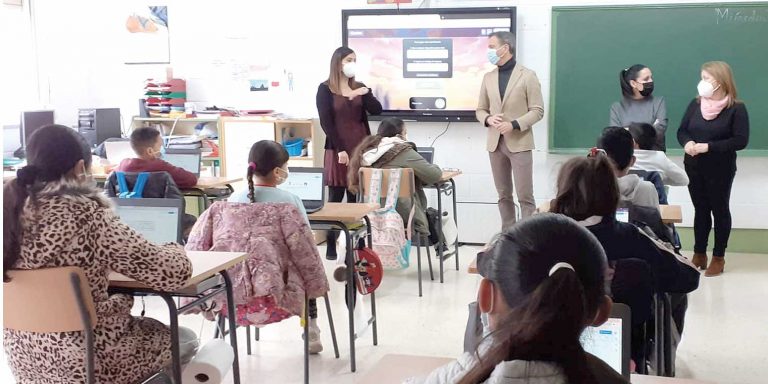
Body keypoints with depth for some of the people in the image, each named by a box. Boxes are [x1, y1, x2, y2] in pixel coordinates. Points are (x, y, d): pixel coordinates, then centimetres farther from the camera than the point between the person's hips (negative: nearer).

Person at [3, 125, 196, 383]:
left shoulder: (9, 208, -5)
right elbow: (175, 272, -22)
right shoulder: (86, 215, -24)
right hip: (84, 360, -7)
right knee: (184, 339, 19)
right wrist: (174, 249, 0)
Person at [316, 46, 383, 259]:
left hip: (360, 148, 4)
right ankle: (331, 246, 4)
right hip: (337, 149, -4)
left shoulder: (359, 87, 12)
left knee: (357, 198, 4)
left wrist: (365, 94, -17)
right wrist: (339, 150, -14)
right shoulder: (325, 89, -1)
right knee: (335, 197, -1)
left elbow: (377, 110, 1)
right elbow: (326, 122, -7)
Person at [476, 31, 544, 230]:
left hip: (519, 143, -4)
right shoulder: (488, 77, 11)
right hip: (495, 143, 5)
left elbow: (537, 111, -5)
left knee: (525, 196, -4)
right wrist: (488, 119, -9)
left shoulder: (528, 75, -3)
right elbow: (480, 109, 14)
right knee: (503, 195, 9)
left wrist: (514, 124, -19)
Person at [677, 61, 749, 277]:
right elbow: (682, 131, 6)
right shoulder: (695, 104, 2)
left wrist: (708, 147, -24)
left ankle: (719, 257, 19)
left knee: (720, 210, 8)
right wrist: (687, 143, -17)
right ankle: (699, 254, 23)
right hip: (694, 167, 4)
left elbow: (741, 140, -17)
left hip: (720, 170, -4)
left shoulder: (736, 108, -12)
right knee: (700, 210, 13)